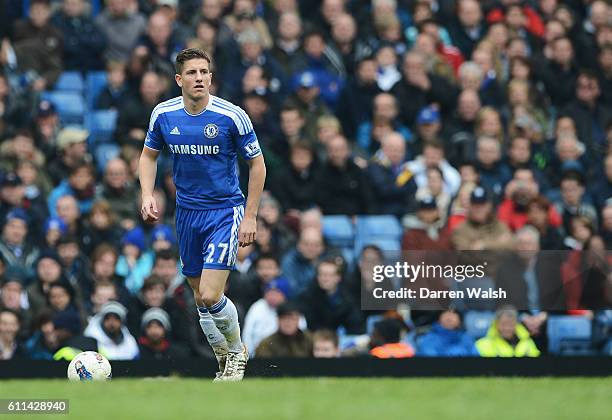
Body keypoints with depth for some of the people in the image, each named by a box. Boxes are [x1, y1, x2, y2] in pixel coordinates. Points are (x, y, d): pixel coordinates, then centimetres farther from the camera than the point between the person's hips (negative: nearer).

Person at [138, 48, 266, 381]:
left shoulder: (232, 116, -14)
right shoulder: (163, 114, -3)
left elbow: (257, 164, -5)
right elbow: (149, 155, 13)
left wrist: (250, 217, -8)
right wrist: (147, 195, -3)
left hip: (226, 210, -4)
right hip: (187, 212, 4)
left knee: (211, 297, -15)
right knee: (200, 298, 9)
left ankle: (237, 352, 12)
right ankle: (225, 362, 28)